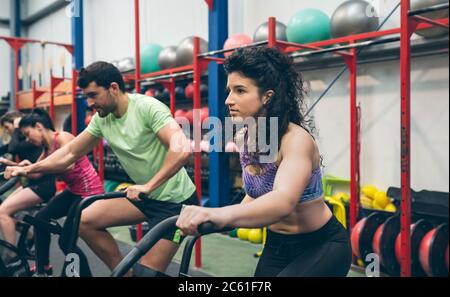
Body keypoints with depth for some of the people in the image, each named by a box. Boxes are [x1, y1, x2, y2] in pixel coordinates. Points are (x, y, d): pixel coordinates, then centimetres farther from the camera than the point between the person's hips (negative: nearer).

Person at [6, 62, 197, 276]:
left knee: (147, 271, -10)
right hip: (145, 195, 7)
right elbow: (70, 153, 10)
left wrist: (148, 186, -35)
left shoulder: (147, 107, -21)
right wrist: (28, 169, 7)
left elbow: (183, 149, -34)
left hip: (176, 200, -7)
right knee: (85, 221, 0)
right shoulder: (102, 118, 1)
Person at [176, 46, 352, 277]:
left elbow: (284, 200, -46)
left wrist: (224, 214, -63)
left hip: (322, 246, -6)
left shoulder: (296, 139, -27)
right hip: (277, 244, 7)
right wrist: (217, 218, -1)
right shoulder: (242, 137, -5)